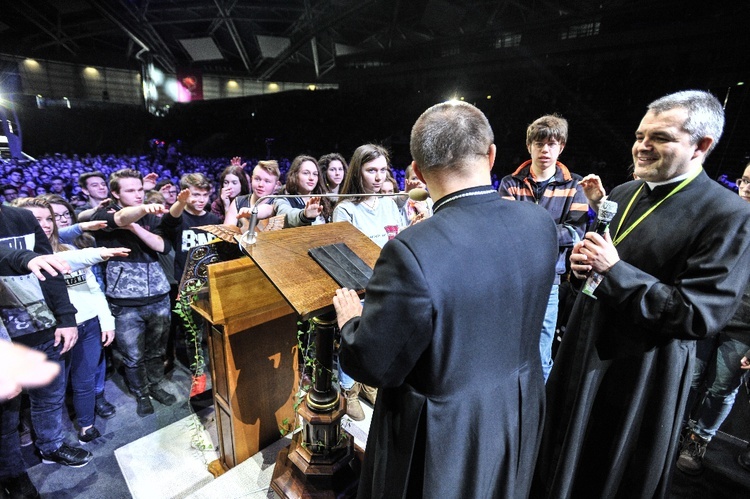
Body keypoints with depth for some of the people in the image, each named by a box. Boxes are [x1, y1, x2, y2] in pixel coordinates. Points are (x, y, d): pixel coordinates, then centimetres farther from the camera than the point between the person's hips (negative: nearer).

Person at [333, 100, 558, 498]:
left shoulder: (412, 251, -35)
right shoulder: (539, 223, -13)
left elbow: (372, 366, -24)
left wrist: (351, 320, -3)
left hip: (445, 437, -5)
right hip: (519, 416, 6)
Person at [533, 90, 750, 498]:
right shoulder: (621, 194, 4)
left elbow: (699, 315, -22)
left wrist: (615, 269, -24)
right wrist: (580, 262, -9)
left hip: (642, 371, -6)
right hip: (584, 351, 6)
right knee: (561, 459, 25)